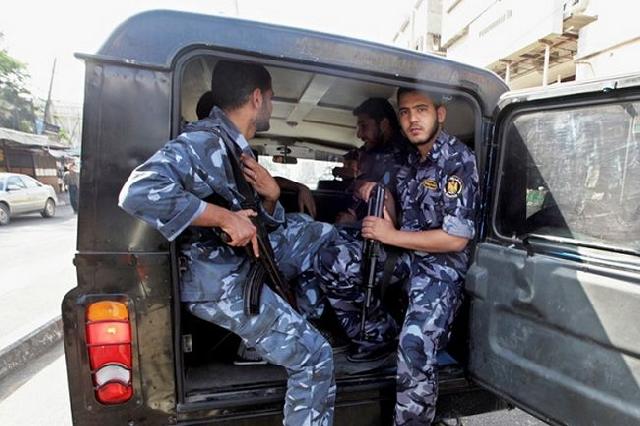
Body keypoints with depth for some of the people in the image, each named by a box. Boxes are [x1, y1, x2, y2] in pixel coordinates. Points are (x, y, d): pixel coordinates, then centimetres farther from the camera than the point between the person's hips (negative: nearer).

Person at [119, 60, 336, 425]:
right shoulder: (204, 141, -18)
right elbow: (137, 192, -35)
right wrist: (224, 217, -30)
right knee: (314, 357, -8)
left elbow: (263, 223, 15)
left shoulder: (235, 148, 11)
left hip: (244, 259, 9)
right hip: (217, 280, -9)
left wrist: (271, 195, -7)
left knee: (323, 235, 18)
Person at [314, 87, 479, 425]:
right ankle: (380, 333, 8)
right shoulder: (410, 160, 10)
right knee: (330, 262, -11)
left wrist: (391, 236, -14)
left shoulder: (458, 160, -12)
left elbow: (456, 239, -17)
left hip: (442, 265, -6)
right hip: (406, 254, 7)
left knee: (414, 348, -27)